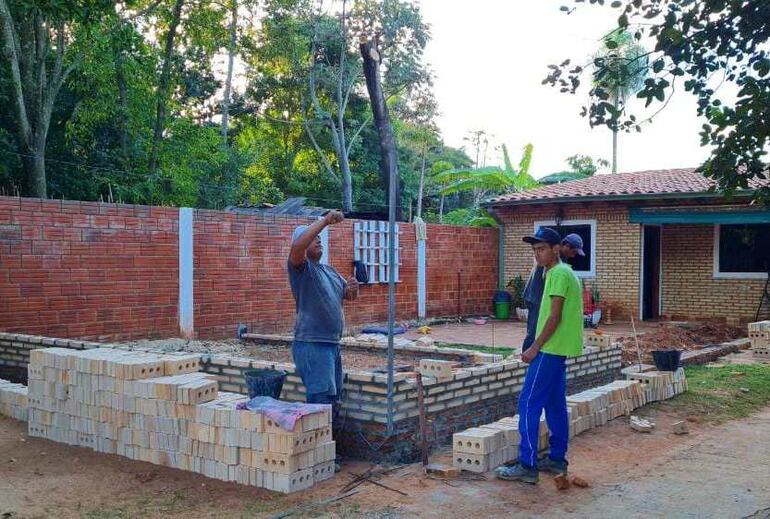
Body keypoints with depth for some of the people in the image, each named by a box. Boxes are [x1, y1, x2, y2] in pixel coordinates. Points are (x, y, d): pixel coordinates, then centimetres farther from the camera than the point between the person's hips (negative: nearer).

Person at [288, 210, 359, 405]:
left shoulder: (330, 271, 19)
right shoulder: (301, 268, -6)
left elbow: (349, 296, 22)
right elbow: (297, 246, -27)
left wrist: (353, 288, -3)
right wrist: (325, 221, -25)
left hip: (333, 344, 9)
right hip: (311, 345, -9)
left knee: (334, 398, 16)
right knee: (320, 401, -12)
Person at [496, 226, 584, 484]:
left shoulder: (558, 273, -14)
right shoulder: (563, 272, 16)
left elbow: (555, 316, -19)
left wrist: (535, 347, -16)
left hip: (550, 349, -10)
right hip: (559, 349, 10)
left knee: (529, 403, -8)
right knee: (555, 404, 14)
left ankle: (527, 466, -7)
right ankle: (557, 459, 20)